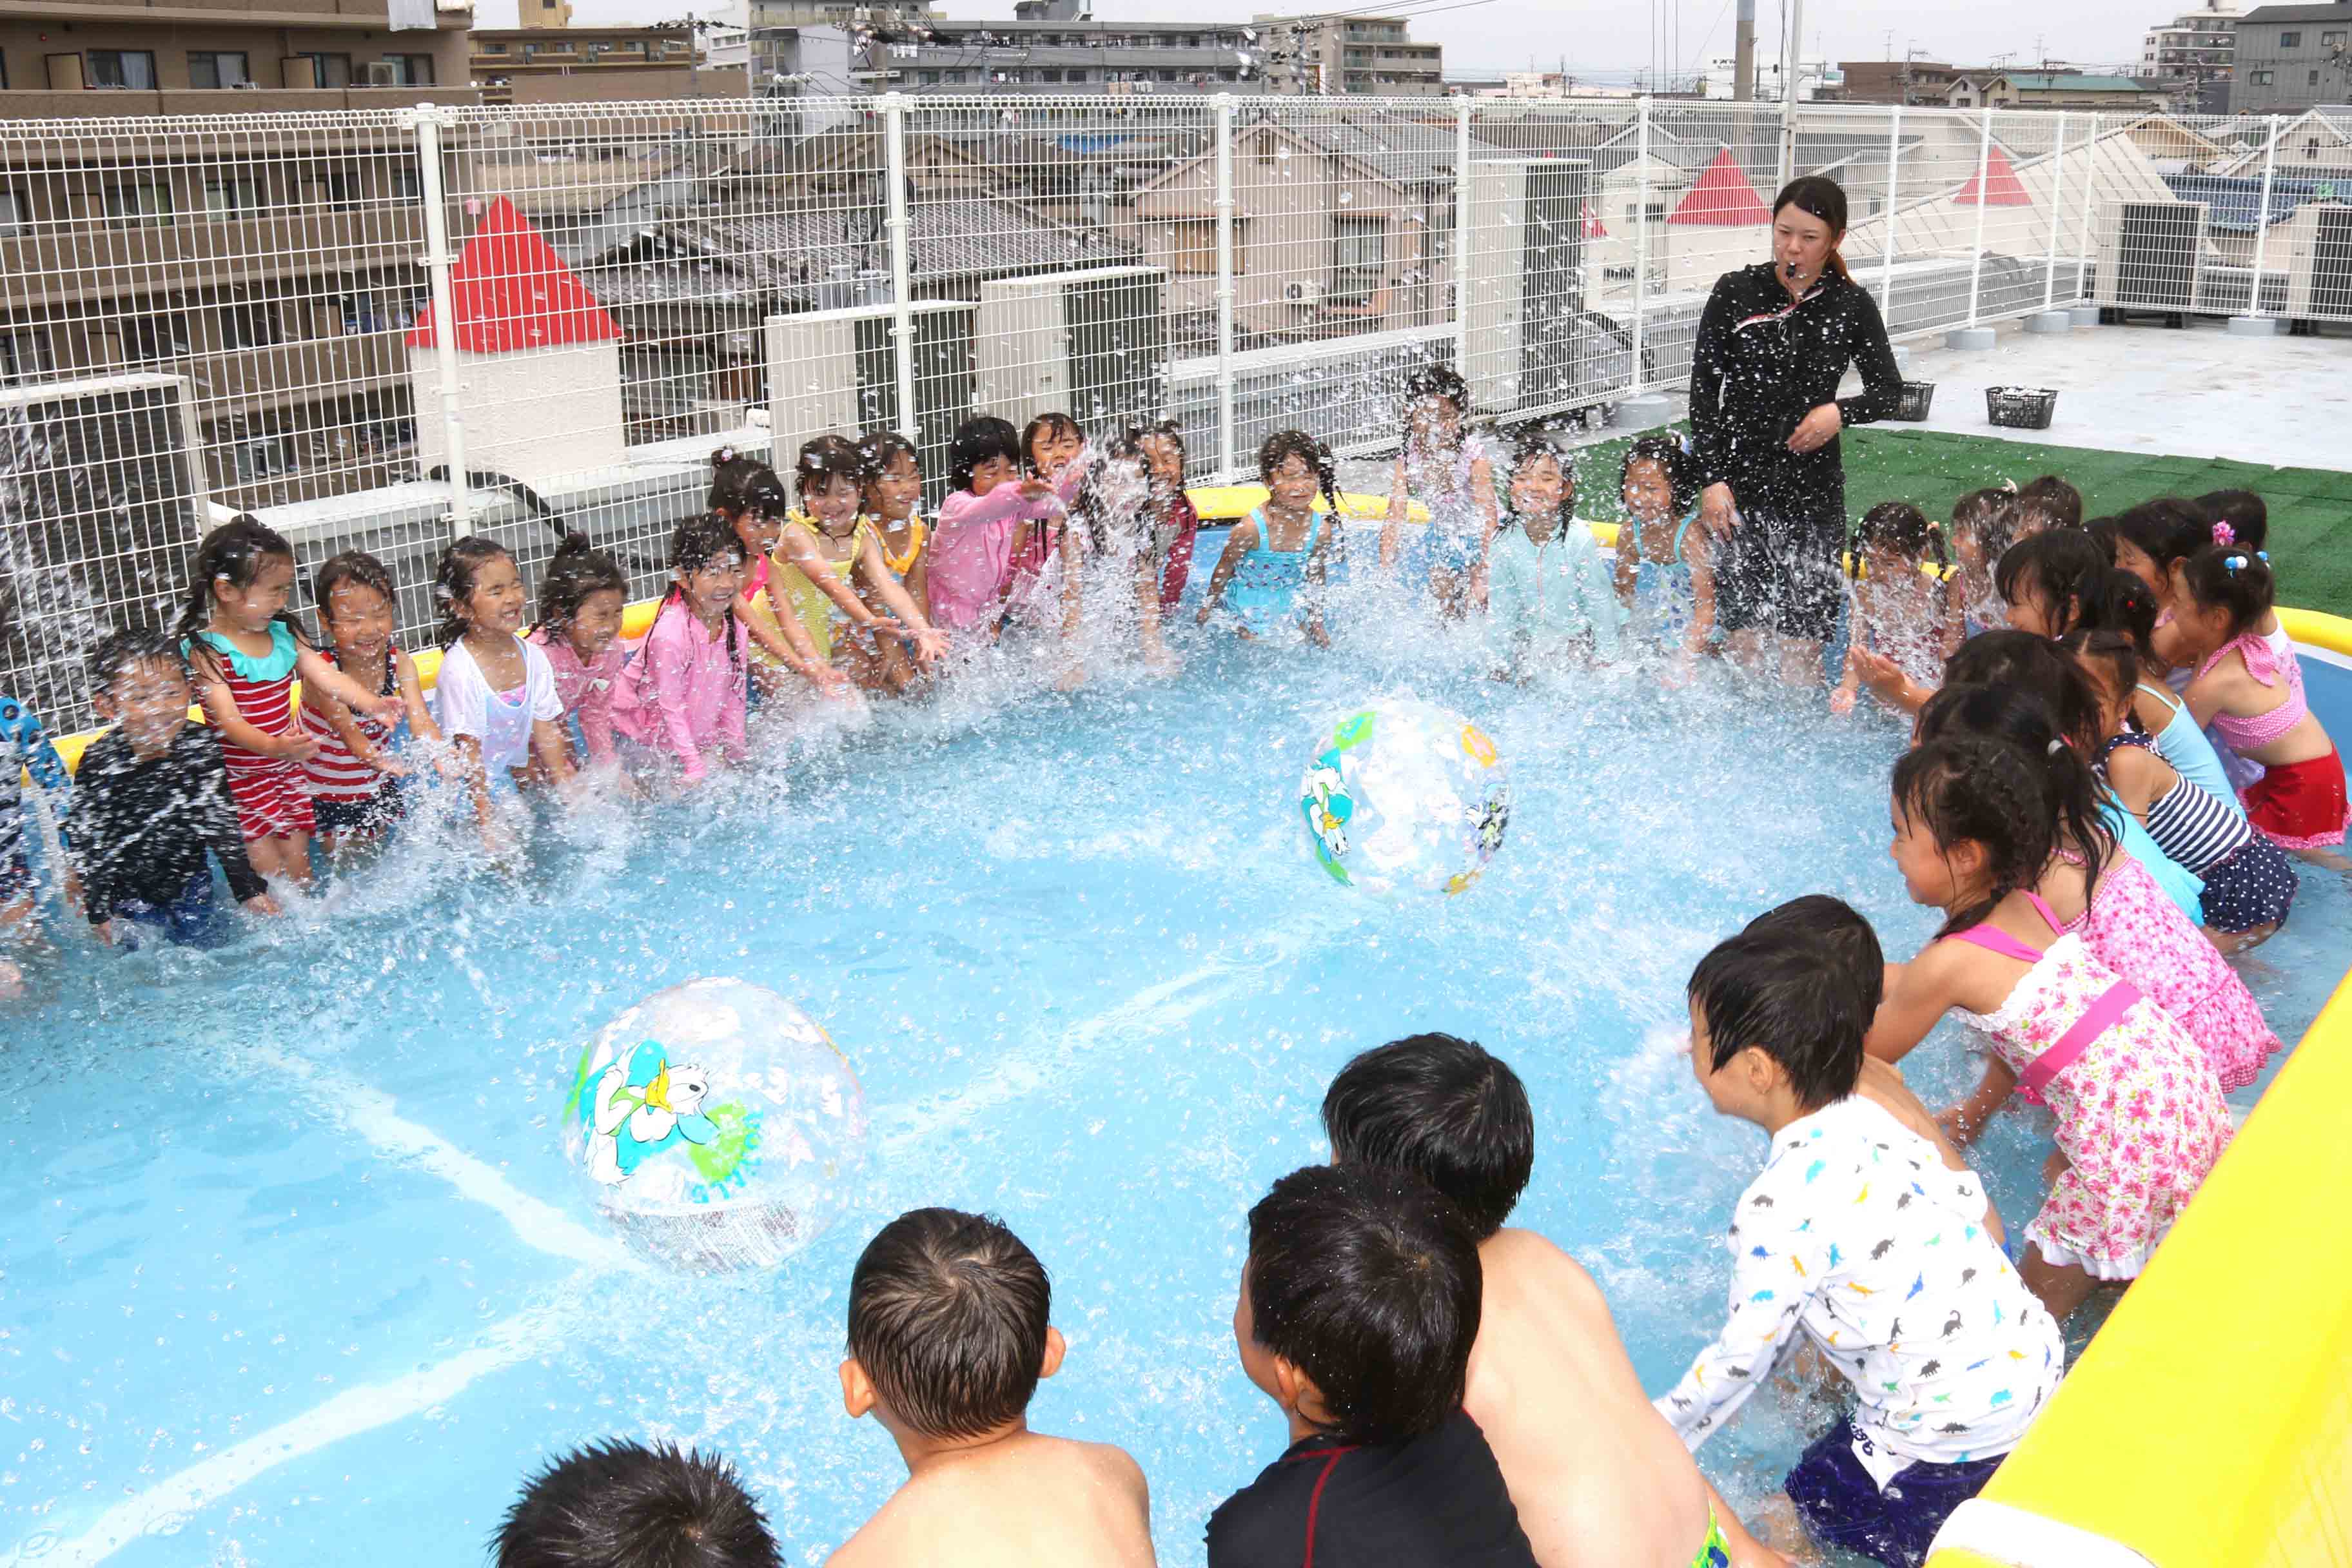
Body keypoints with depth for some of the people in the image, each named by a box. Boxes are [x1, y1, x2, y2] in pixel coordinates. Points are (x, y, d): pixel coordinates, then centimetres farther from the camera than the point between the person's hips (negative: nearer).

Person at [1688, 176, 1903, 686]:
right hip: (1740, 481, 0)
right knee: (1742, 633, 0)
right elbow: (1704, 391, 0)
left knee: (1803, 640, 0)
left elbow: (1889, 390, 11)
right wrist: (1711, 478, -8)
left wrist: (1841, 412, -11)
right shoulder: (1735, 292, 0)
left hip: (1814, 489, 1)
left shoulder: (1851, 306, 2)